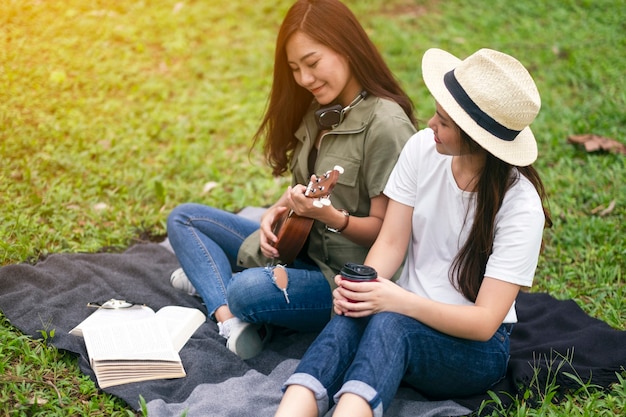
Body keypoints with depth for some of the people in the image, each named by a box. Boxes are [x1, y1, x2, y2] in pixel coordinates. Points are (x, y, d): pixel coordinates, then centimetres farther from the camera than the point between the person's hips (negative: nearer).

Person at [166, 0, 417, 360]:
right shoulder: (319, 111, 5)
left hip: (342, 277, -9)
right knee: (183, 218, 7)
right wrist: (278, 212, -7)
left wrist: (330, 217, -35)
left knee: (250, 290, -37)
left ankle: (208, 276, -3)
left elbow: (386, 231, -17)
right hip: (298, 247, 9)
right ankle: (230, 318, -14)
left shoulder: (386, 125, -20)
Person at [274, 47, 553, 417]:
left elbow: (484, 322, -20)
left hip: (476, 348, -4)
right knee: (350, 318, -32)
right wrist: (361, 286, -24)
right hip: (407, 314, 4)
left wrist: (399, 301, -32)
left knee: (389, 324, -37)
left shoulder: (521, 205, -18)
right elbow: (391, 242, -3)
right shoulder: (423, 148, -4)